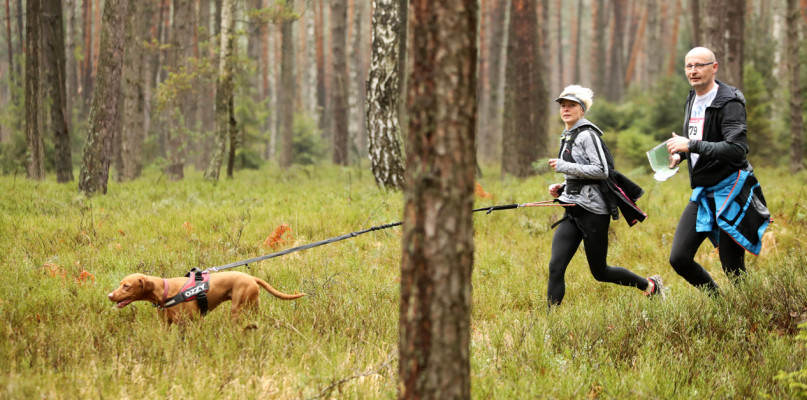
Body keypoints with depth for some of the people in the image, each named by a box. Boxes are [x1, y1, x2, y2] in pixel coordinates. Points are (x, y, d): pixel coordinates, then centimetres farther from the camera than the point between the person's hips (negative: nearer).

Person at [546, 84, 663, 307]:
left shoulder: (587, 135, -11)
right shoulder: (567, 137, 16)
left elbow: (601, 171, -19)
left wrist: (565, 167, -21)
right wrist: (562, 188, 10)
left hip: (593, 211, -8)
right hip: (572, 213, 8)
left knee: (600, 272, 3)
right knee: (556, 267, -7)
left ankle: (649, 286, 25)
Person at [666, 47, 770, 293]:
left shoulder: (729, 102, -15)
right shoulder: (692, 100, 13)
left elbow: (737, 150, -27)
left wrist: (691, 146, -27)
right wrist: (680, 154, 8)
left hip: (729, 190, -8)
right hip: (702, 193, 8)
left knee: (732, 269, -5)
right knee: (679, 258, 1)